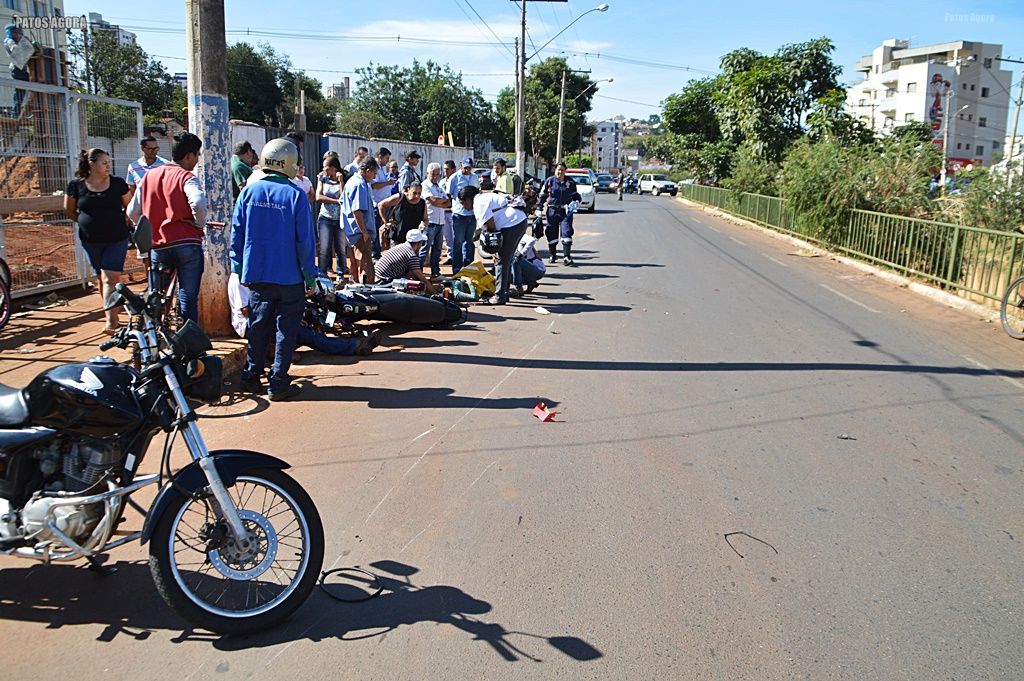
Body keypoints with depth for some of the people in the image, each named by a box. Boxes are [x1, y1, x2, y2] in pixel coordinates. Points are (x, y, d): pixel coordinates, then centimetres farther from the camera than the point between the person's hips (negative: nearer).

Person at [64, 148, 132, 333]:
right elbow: (69, 210, 14)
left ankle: (110, 322, -18)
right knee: (101, 278, 10)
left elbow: (130, 206, 9)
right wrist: (86, 222, 10)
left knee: (110, 278, -12)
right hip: (91, 241, 2)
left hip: (116, 239, -2)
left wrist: (121, 223, 2)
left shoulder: (118, 184, -3)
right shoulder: (76, 185, -1)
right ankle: (113, 318, 21)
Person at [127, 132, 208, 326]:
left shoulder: (149, 176, 12)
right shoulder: (186, 177, -5)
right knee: (188, 298, 3)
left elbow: (132, 211, 12)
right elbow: (198, 203, -25)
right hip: (187, 244, -4)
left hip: (157, 246, 4)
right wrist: (200, 224, -8)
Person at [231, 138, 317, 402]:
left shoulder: (249, 192, 1)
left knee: (258, 325, 17)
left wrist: (238, 269, 14)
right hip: (289, 276, -4)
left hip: (256, 274, 4)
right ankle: (278, 384, 6)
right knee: (286, 328, 5)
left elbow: (236, 233, 5)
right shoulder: (295, 195, -10)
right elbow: (305, 240, -9)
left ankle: (251, 377, 23)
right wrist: (310, 276, -2)